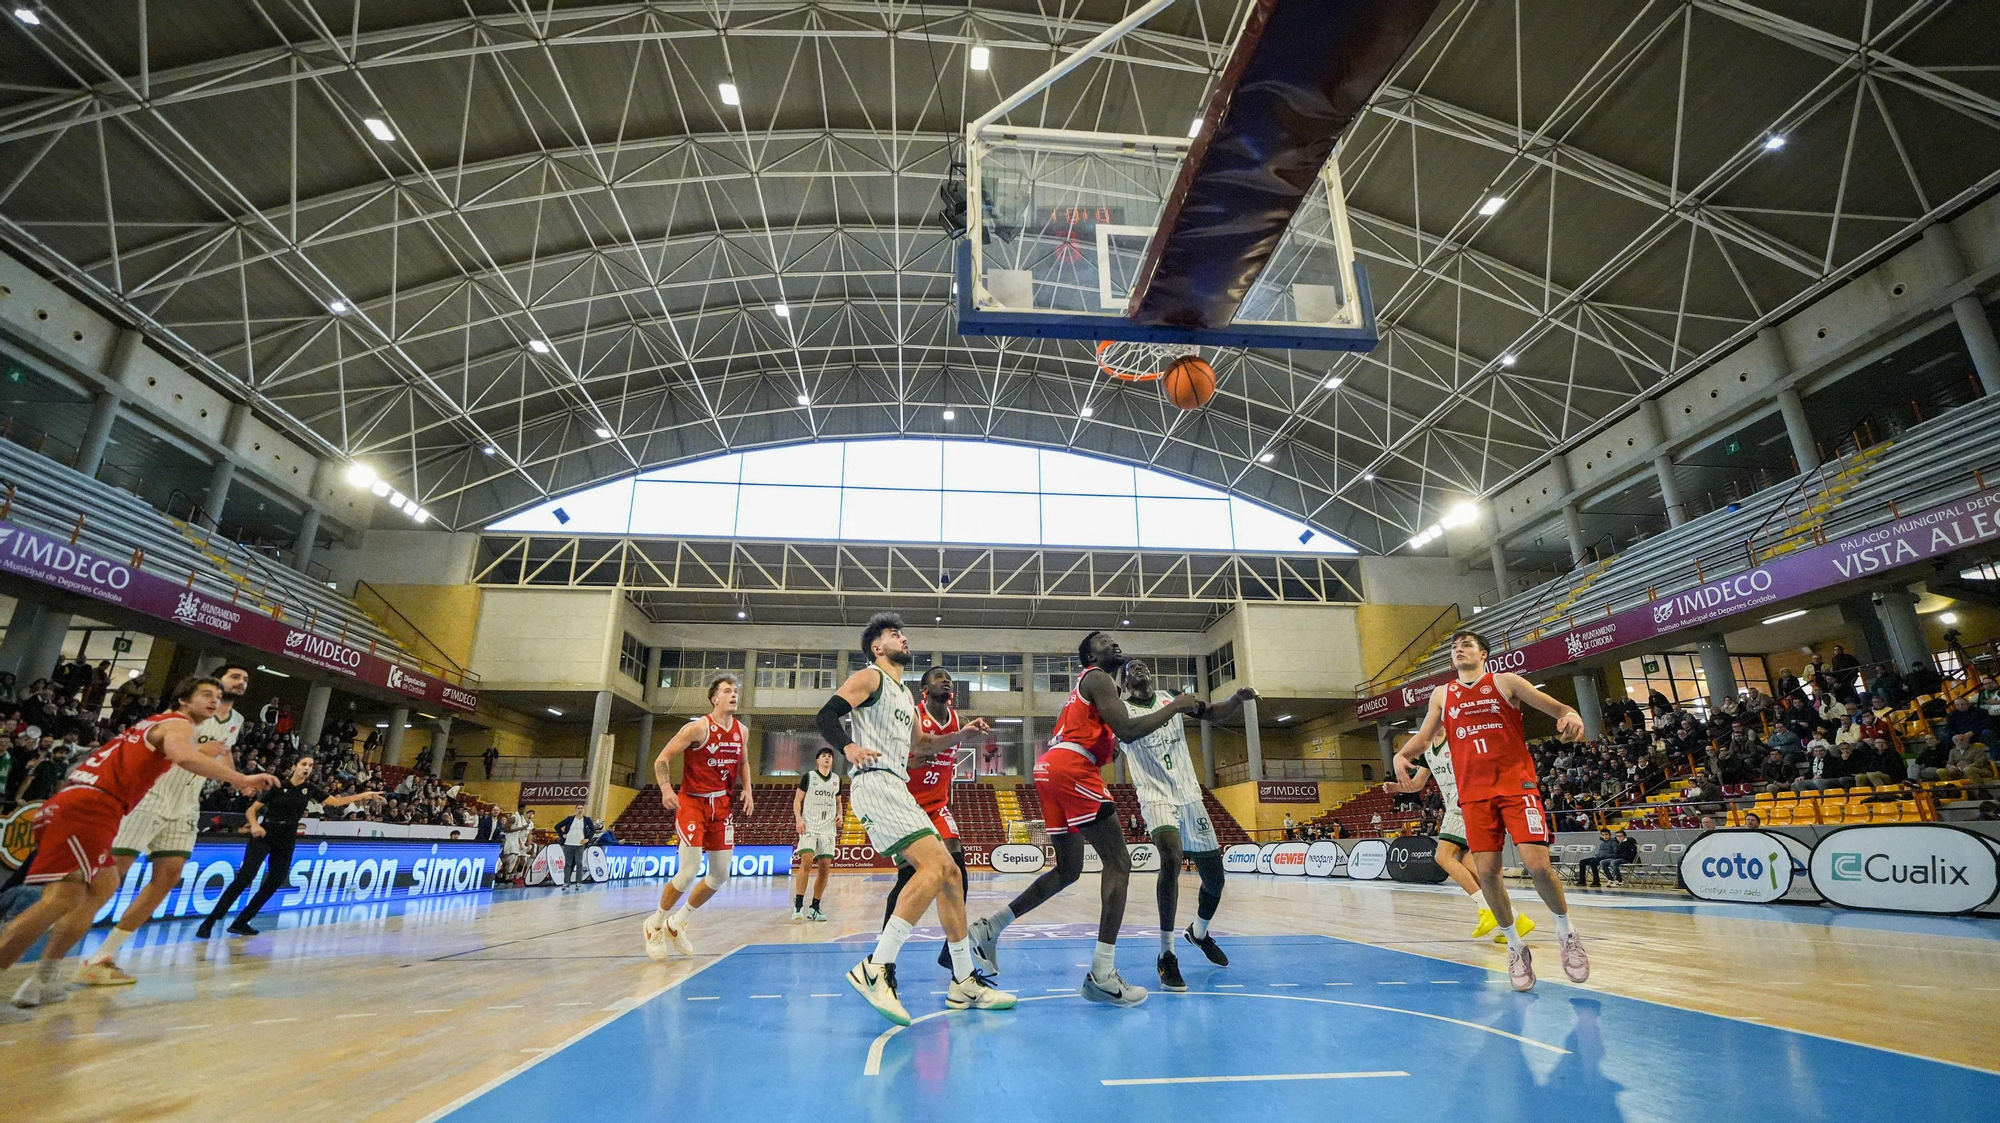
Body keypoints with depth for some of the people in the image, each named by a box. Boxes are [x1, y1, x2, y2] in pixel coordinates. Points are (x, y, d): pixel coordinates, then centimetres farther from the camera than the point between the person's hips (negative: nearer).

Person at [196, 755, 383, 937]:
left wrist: (362, 795, -4)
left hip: (286, 841, 5)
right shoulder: (278, 786, -5)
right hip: (264, 835, -5)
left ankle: (240, 922, 15)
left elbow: (336, 801, 5)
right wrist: (255, 826, -21)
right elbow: (251, 810, -2)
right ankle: (208, 923, -9)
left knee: (275, 881, 3)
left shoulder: (310, 788, 5)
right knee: (244, 877, -15)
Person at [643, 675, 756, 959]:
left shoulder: (742, 731, 5)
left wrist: (747, 789, 4)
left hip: (722, 805, 6)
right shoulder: (698, 728, -14)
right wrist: (666, 789, -26)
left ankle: (677, 924, 25)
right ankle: (654, 924, 13)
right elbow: (661, 759, -11)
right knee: (689, 871, -12)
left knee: (721, 875, 5)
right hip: (692, 802, -6)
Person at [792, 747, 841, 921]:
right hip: (809, 827, -4)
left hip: (828, 829, 4)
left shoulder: (837, 780, 13)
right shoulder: (808, 777, 2)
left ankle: (814, 908, 9)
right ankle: (798, 905, -13)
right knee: (806, 862, -19)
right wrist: (798, 819, -13)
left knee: (825, 867, 0)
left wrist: (839, 815, 5)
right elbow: (797, 800, 1)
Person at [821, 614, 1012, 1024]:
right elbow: (825, 717, -12)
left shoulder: (904, 694, 26)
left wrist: (962, 733, 22)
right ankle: (875, 969, -22)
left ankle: (965, 982, 13)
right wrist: (849, 747, -32)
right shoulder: (869, 678, 0)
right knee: (933, 865, -23)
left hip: (898, 790, 9)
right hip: (874, 783, -9)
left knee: (949, 873, 6)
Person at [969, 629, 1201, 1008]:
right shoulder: (1097, 678, -2)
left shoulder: (1091, 684, 28)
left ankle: (989, 928, 18)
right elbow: (1127, 730, -17)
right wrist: (1175, 706, -7)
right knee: (1118, 862, -7)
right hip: (1071, 769, -10)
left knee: (1068, 871, 18)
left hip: (1051, 770, 10)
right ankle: (1102, 975, -10)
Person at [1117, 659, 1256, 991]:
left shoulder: (1170, 699, 7)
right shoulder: (1123, 710, -5)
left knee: (1215, 878, 12)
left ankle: (1199, 932, 44)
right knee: (1172, 858, -32)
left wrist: (1238, 698, -16)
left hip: (1190, 797, 5)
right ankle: (1166, 955, -21)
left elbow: (1213, 713, 3)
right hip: (1157, 798, -5)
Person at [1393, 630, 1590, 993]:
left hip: (1517, 784, -3)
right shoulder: (1442, 695, 13)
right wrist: (1402, 754, -10)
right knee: (1486, 871, -2)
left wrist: (1570, 716, -22)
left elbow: (1556, 708, 2)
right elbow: (1424, 736, 11)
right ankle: (1515, 945, 19)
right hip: (1474, 792, 3)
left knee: (1537, 864, -13)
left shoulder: (1506, 682, 5)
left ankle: (1566, 931, 16)